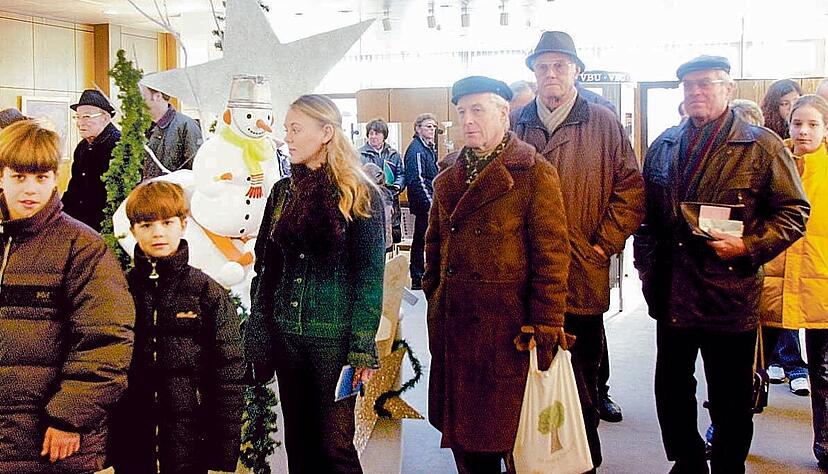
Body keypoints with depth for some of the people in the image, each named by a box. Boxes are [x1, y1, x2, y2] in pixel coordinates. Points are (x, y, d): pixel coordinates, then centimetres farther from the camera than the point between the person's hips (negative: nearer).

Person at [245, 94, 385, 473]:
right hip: (286, 335, 5)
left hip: (334, 338, -5)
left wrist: (362, 348, -13)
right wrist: (258, 334, 6)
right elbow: (266, 268, 10)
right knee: (298, 442, 13)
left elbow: (369, 277, -9)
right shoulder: (283, 192, 8)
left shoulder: (360, 196, -7)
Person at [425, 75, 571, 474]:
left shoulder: (535, 174, -6)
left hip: (506, 327, -6)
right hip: (452, 327, 6)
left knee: (506, 432, 4)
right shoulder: (449, 180, 13)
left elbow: (552, 254, -11)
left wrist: (546, 327, -15)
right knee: (462, 432, 13)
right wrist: (433, 299, 13)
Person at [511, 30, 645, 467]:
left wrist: (604, 245, -5)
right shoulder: (515, 124, 9)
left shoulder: (602, 123, 3)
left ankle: (585, 458, 24)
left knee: (582, 378, 8)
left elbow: (631, 190, 1)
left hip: (581, 276, -2)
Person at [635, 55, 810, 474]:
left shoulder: (762, 146, -4)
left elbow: (793, 212, -4)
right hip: (671, 294, 5)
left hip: (730, 294, -4)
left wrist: (749, 246, -16)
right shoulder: (663, 146, 11)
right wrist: (646, 263, 10)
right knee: (671, 393, 15)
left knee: (731, 403, 6)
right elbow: (647, 213, 18)